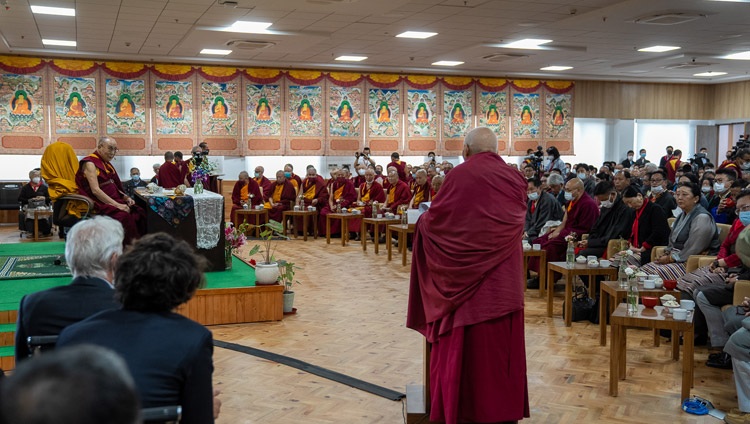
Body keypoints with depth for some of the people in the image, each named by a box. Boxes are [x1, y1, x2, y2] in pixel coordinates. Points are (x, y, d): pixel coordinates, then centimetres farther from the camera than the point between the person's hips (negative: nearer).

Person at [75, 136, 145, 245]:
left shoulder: (106, 163, 17)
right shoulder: (90, 163, -9)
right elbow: (95, 190, -19)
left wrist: (126, 197, 2)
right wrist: (117, 205, -24)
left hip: (113, 200, 9)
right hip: (99, 204, -8)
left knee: (139, 212, -13)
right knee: (123, 216, -32)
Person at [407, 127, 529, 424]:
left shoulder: (461, 175, -10)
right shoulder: (515, 178, 3)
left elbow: (433, 218, -6)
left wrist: (422, 220, 17)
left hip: (468, 278, -4)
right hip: (505, 282, 4)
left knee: (465, 350, 6)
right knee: (503, 348, 14)